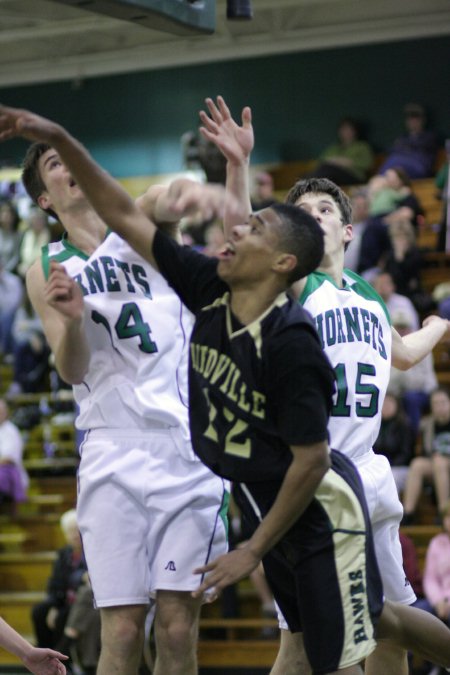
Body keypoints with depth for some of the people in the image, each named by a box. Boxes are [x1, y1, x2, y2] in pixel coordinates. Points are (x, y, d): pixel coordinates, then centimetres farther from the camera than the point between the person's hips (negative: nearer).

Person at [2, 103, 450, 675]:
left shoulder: (291, 344, -28)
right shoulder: (209, 289, -7)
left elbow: (312, 461, -23)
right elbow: (124, 216, -3)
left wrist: (254, 551, -18)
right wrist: (59, 140, -11)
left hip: (321, 513, -8)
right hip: (266, 504, 8)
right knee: (376, 620, 22)